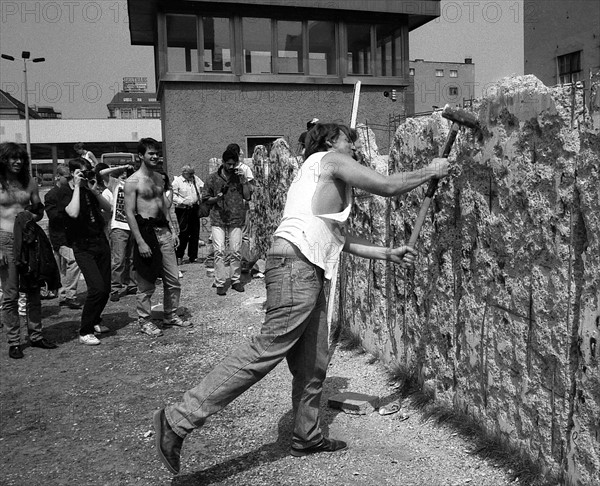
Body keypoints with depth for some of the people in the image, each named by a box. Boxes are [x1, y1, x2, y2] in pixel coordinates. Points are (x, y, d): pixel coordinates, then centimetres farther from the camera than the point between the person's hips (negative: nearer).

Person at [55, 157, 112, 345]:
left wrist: (94, 191, -8)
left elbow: (107, 208, 6)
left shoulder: (90, 188, 10)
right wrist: (77, 186, -19)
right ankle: (84, 332, -6)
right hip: (83, 248, -6)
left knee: (105, 288, 7)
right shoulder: (64, 192, -7)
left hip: (101, 242, 6)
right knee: (97, 287, -18)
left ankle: (95, 321, 30)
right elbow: (73, 212, -25)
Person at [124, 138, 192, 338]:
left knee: (173, 279, 10)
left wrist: (172, 230, 13)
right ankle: (144, 321, 16)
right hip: (146, 231, -7)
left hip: (164, 230, 7)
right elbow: (129, 213, -13)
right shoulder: (133, 181, -9)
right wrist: (140, 242, -18)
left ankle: (171, 315, 26)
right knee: (146, 283, 1)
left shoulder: (159, 177, 13)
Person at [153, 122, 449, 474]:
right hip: (296, 264, -11)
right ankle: (179, 419, -14)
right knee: (267, 350, -15)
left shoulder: (326, 183, 30)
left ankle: (308, 438, 27)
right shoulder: (330, 160, 3)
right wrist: (431, 171, 12)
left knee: (314, 362, 14)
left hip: (308, 273, 11)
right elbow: (388, 186, -3)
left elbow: (341, 238, 29)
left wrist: (388, 253, 29)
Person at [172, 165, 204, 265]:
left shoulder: (196, 179, 13)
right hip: (183, 210, -6)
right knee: (184, 233, -8)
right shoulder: (177, 181, -4)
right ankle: (179, 256, 6)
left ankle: (193, 256, 16)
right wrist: (182, 201, -19)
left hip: (195, 209, 6)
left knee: (195, 234, 7)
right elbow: (172, 196, -10)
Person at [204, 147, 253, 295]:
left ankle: (236, 280, 15)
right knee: (219, 252, -6)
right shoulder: (213, 178, 6)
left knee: (236, 252, 1)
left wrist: (244, 180, -8)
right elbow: (207, 198, 11)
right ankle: (220, 283, 0)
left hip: (236, 219, 1)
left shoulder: (240, 176, 8)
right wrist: (216, 198, -10)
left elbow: (248, 197, 2)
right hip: (218, 219, -1)